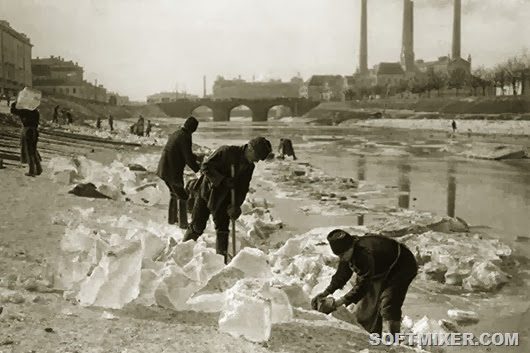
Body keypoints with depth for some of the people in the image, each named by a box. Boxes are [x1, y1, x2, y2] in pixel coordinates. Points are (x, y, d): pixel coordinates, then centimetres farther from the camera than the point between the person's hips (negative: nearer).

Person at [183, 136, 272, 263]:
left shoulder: (249, 167, -2)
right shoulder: (226, 151, -21)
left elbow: (243, 188, 0)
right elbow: (205, 167, -22)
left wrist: (236, 206, -14)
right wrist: (223, 180, -29)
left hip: (222, 199, 5)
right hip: (206, 192, -5)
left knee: (223, 228, 0)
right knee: (197, 226, 1)